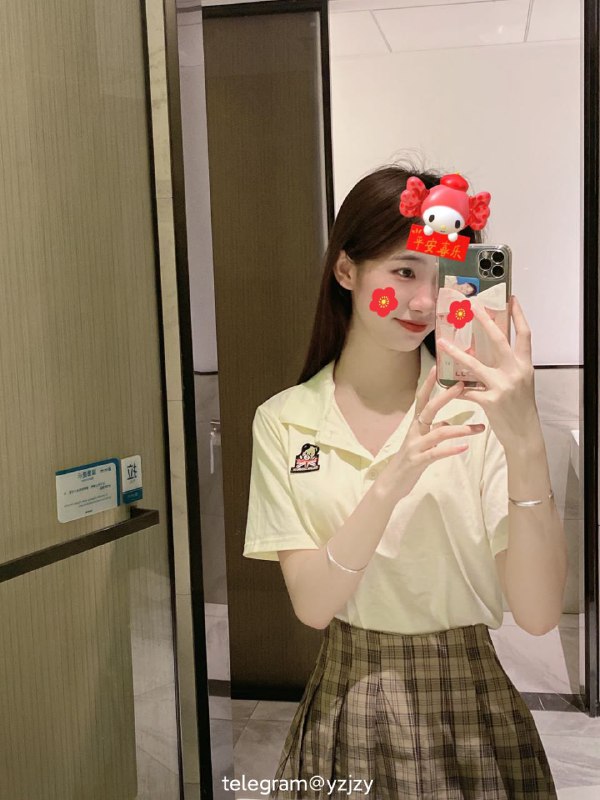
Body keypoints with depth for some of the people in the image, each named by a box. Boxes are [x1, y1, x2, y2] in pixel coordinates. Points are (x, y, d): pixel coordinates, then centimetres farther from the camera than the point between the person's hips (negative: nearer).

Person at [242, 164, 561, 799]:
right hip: (344, 715, 2)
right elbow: (311, 603, -12)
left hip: (473, 719, -1)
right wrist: (389, 484, -26)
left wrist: (526, 442, -31)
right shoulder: (284, 421, -5)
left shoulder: (476, 412, -12)